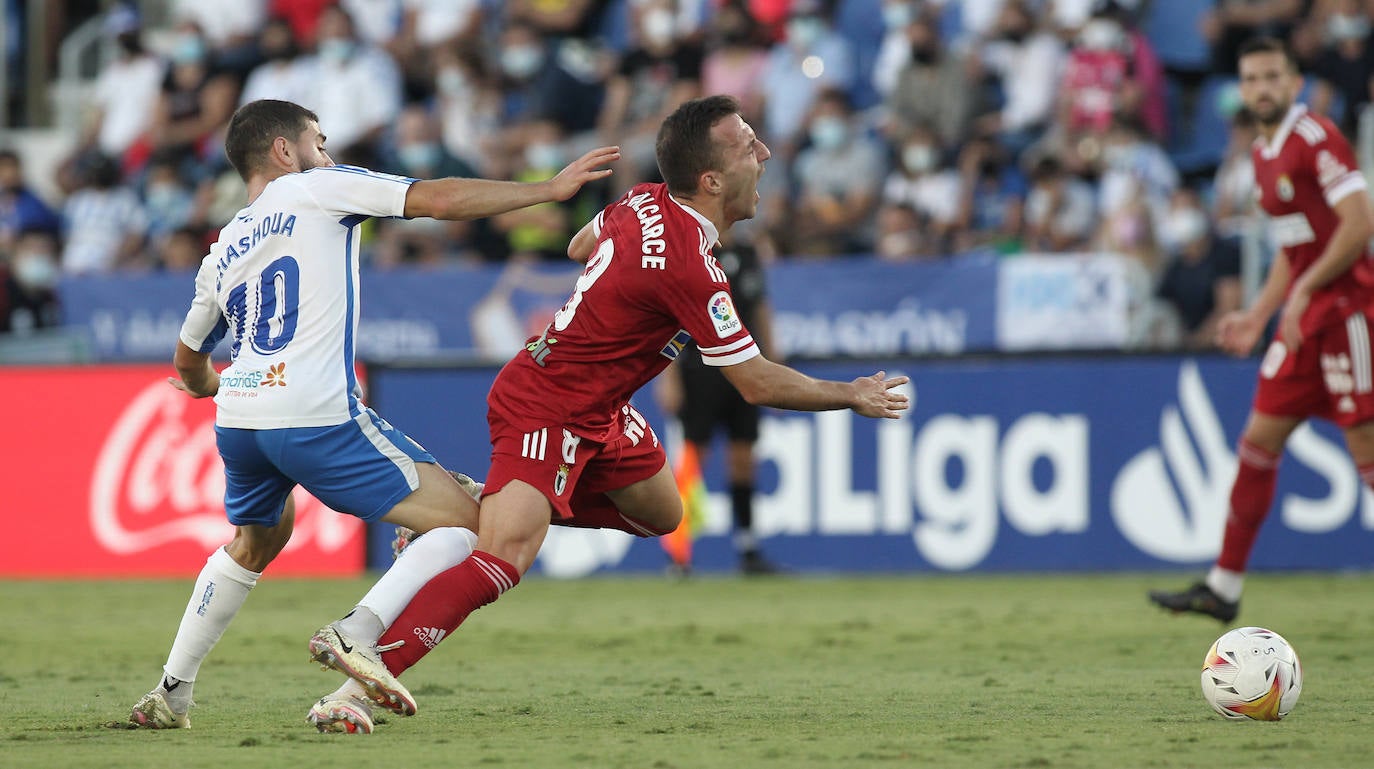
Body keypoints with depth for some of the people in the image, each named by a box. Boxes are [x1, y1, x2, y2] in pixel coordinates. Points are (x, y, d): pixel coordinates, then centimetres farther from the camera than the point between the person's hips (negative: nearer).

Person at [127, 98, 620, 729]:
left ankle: (170, 694, 32)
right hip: (315, 417, -7)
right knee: (461, 523, -3)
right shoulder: (318, 188, 6)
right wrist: (550, 188, 3)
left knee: (254, 541, 34)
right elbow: (439, 200, -2)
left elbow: (188, 364, 34)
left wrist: (207, 386, 59)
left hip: (238, 419, 7)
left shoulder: (223, 251, 22)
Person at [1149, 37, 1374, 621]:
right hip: (1305, 319, 9)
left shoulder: (1316, 138, -13)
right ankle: (1223, 587, 8)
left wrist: (1305, 290, -20)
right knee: (1259, 440, 6)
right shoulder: (1264, 155, 15)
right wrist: (1258, 315, 18)